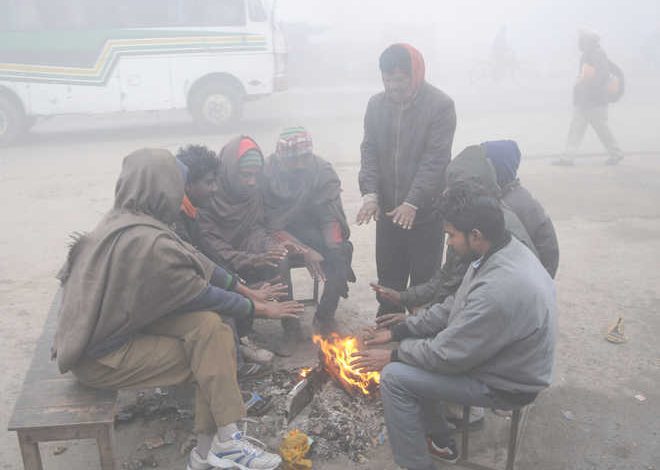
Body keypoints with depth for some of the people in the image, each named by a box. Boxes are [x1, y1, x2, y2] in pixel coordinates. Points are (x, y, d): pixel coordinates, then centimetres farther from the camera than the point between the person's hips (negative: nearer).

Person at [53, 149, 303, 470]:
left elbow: (194, 261, 2)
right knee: (212, 353, -8)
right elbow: (201, 294, -17)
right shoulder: (148, 242, -28)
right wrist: (260, 309, -5)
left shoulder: (123, 222, -1)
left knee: (209, 323, -9)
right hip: (98, 359, -8)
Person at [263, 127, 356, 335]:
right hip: (282, 234, -2)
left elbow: (331, 217, -10)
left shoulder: (323, 170, -10)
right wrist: (305, 252, -28)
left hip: (311, 230, 2)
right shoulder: (268, 174, -16)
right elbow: (273, 225, -16)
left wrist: (334, 247, -27)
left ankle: (325, 314, -5)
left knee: (342, 249, -22)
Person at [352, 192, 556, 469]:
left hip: (505, 384, -9)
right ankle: (440, 443, 25)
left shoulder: (501, 289, -35)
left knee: (394, 377, -14)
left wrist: (392, 356, -10)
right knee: (410, 346, 11)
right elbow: (453, 308, 6)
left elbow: (448, 355, -25)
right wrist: (397, 332, 3)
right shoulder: (503, 252, -4)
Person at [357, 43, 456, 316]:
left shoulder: (440, 105, -11)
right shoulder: (376, 105, 5)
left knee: (424, 281, 7)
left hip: (426, 212, -4)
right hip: (387, 210, 5)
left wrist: (412, 203, -24)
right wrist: (370, 193, -11)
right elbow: (369, 152, 3)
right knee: (388, 278, 15)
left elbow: (435, 159, -16)